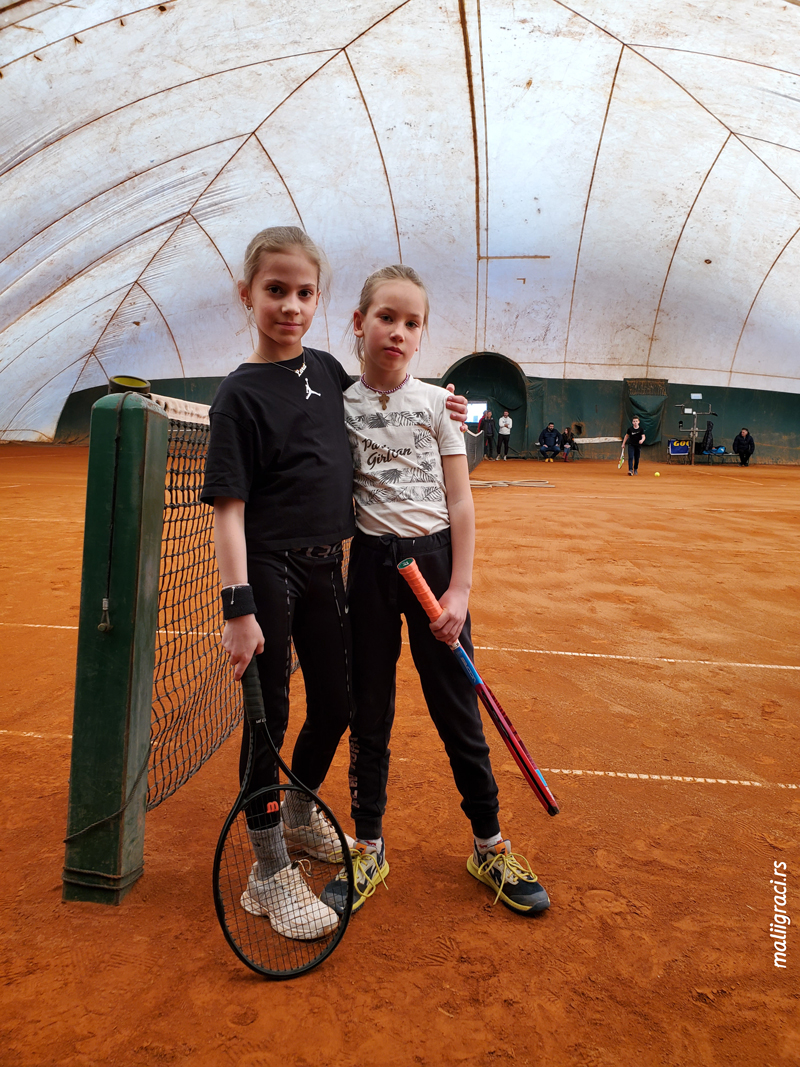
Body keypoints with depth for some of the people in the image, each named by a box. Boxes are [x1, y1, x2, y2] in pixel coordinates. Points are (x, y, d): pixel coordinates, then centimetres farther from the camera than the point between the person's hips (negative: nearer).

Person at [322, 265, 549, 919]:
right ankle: (369, 850, 26)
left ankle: (489, 845, 25)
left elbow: (460, 501, -1)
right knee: (369, 713, 10)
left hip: (435, 558, 0)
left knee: (458, 711, 7)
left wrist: (459, 589, -7)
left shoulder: (437, 402, 2)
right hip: (370, 564, 1)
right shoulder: (338, 405, 4)